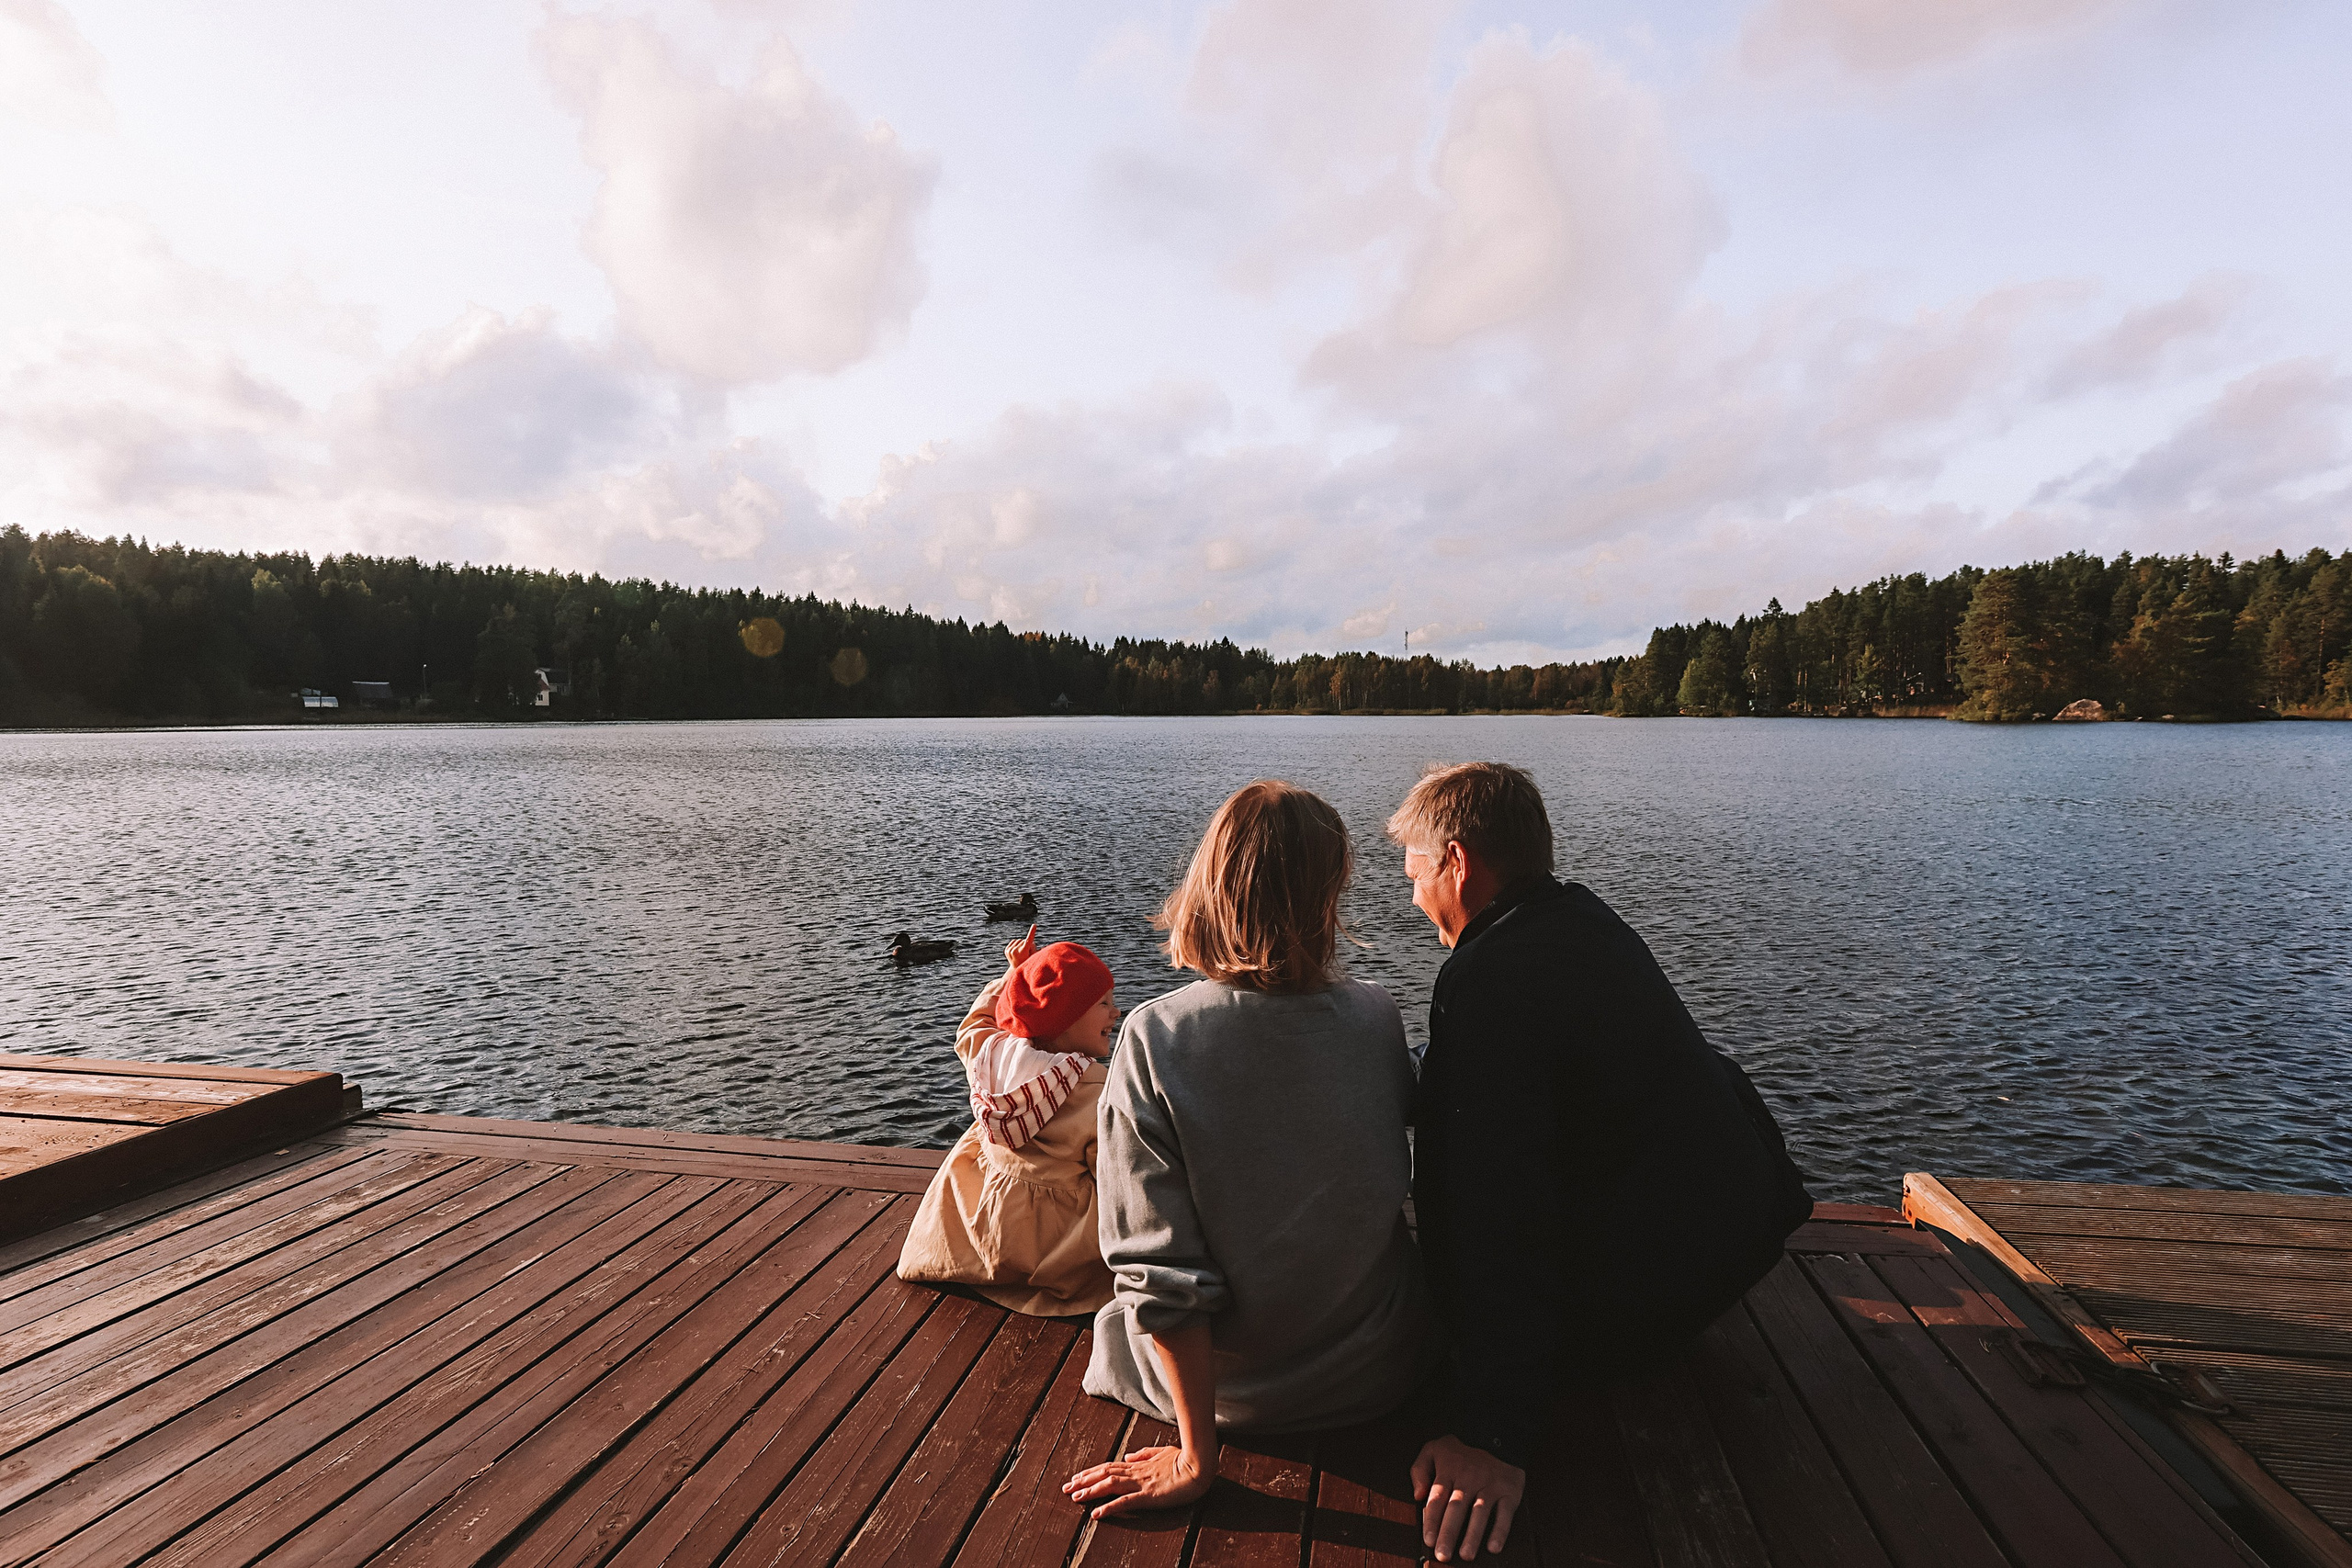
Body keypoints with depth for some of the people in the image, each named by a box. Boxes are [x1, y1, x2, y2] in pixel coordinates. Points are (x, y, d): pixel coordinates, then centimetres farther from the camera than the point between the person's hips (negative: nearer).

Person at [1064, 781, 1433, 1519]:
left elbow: (1161, 1271, -25)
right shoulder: (1376, 1018, -19)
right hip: (1374, 1374, 2)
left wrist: (1195, 1457, -13)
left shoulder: (1153, 1038, -27)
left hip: (1229, 1388, -1)